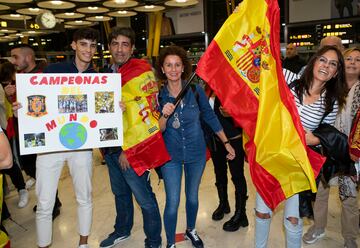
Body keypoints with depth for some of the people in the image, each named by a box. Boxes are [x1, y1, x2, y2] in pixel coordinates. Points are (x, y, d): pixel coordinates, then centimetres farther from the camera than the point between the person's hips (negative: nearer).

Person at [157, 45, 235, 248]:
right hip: (171, 155, -1)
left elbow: (210, 116, 0)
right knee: (173, 202, 0)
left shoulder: (195, 89, -12)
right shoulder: (158, 95, -10)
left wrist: (226, 142, 2)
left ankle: (191, 230, 46)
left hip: (196, 152, 1)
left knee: (192, 196, 19)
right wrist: (165, 115, -29)